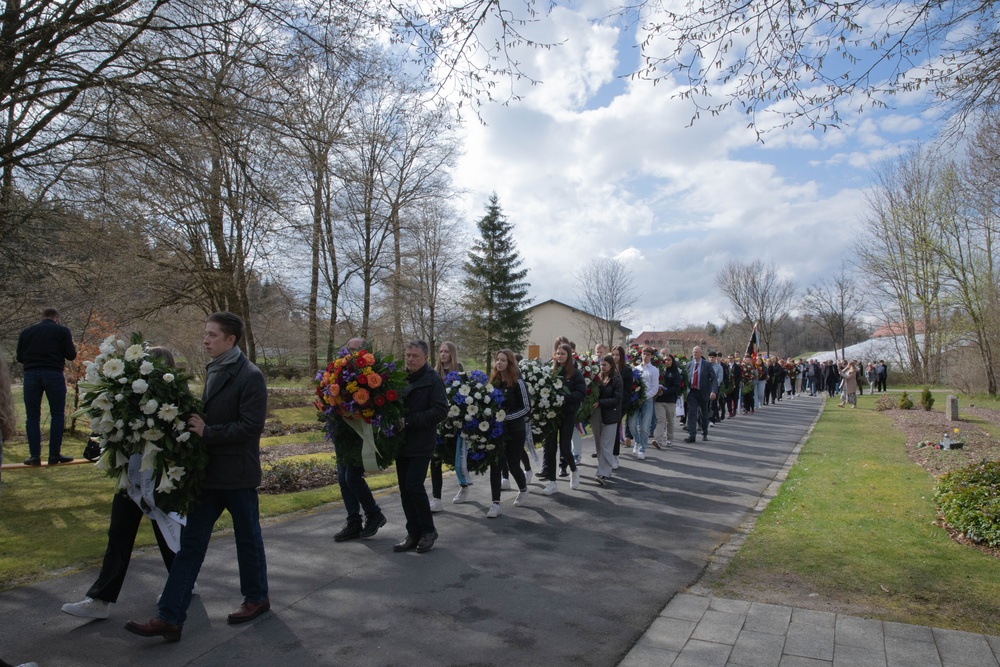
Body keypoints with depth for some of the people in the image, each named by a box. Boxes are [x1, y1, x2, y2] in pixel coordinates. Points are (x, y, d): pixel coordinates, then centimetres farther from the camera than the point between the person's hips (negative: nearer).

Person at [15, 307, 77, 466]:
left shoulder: (27, 332, 12)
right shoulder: (62, 330, 3)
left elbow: (19, 358, 14)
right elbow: (71, 355, -1)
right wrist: (72, 346, 19)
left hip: (31, 375, 2)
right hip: (54, 375, -2)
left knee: (32, 416, 8)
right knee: (57, 415, 5)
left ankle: (35, 456, 5)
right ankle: (54, 455, 4)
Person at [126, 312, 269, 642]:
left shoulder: (249, 376, -14)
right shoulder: (212, 371, 11)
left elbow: (251, 426, -20)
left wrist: (207, 432, -20)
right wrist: (197, 424, 1)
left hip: (237, 474, -7)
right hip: (209, 472, 7)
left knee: (248, 538, 10)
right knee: (191, 543, 7)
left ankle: (257, 598, 30)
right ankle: (169, 618, 12)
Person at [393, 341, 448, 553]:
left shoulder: (433, 380, -7)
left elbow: (440, 411, -16)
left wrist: (409, 421, -18)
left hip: (421, 445, -6)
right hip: (402, 444, 6)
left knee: (414, 486, -10)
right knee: (405, 488, 8)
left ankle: (428, 531, 10)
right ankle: (413, 534, 20)